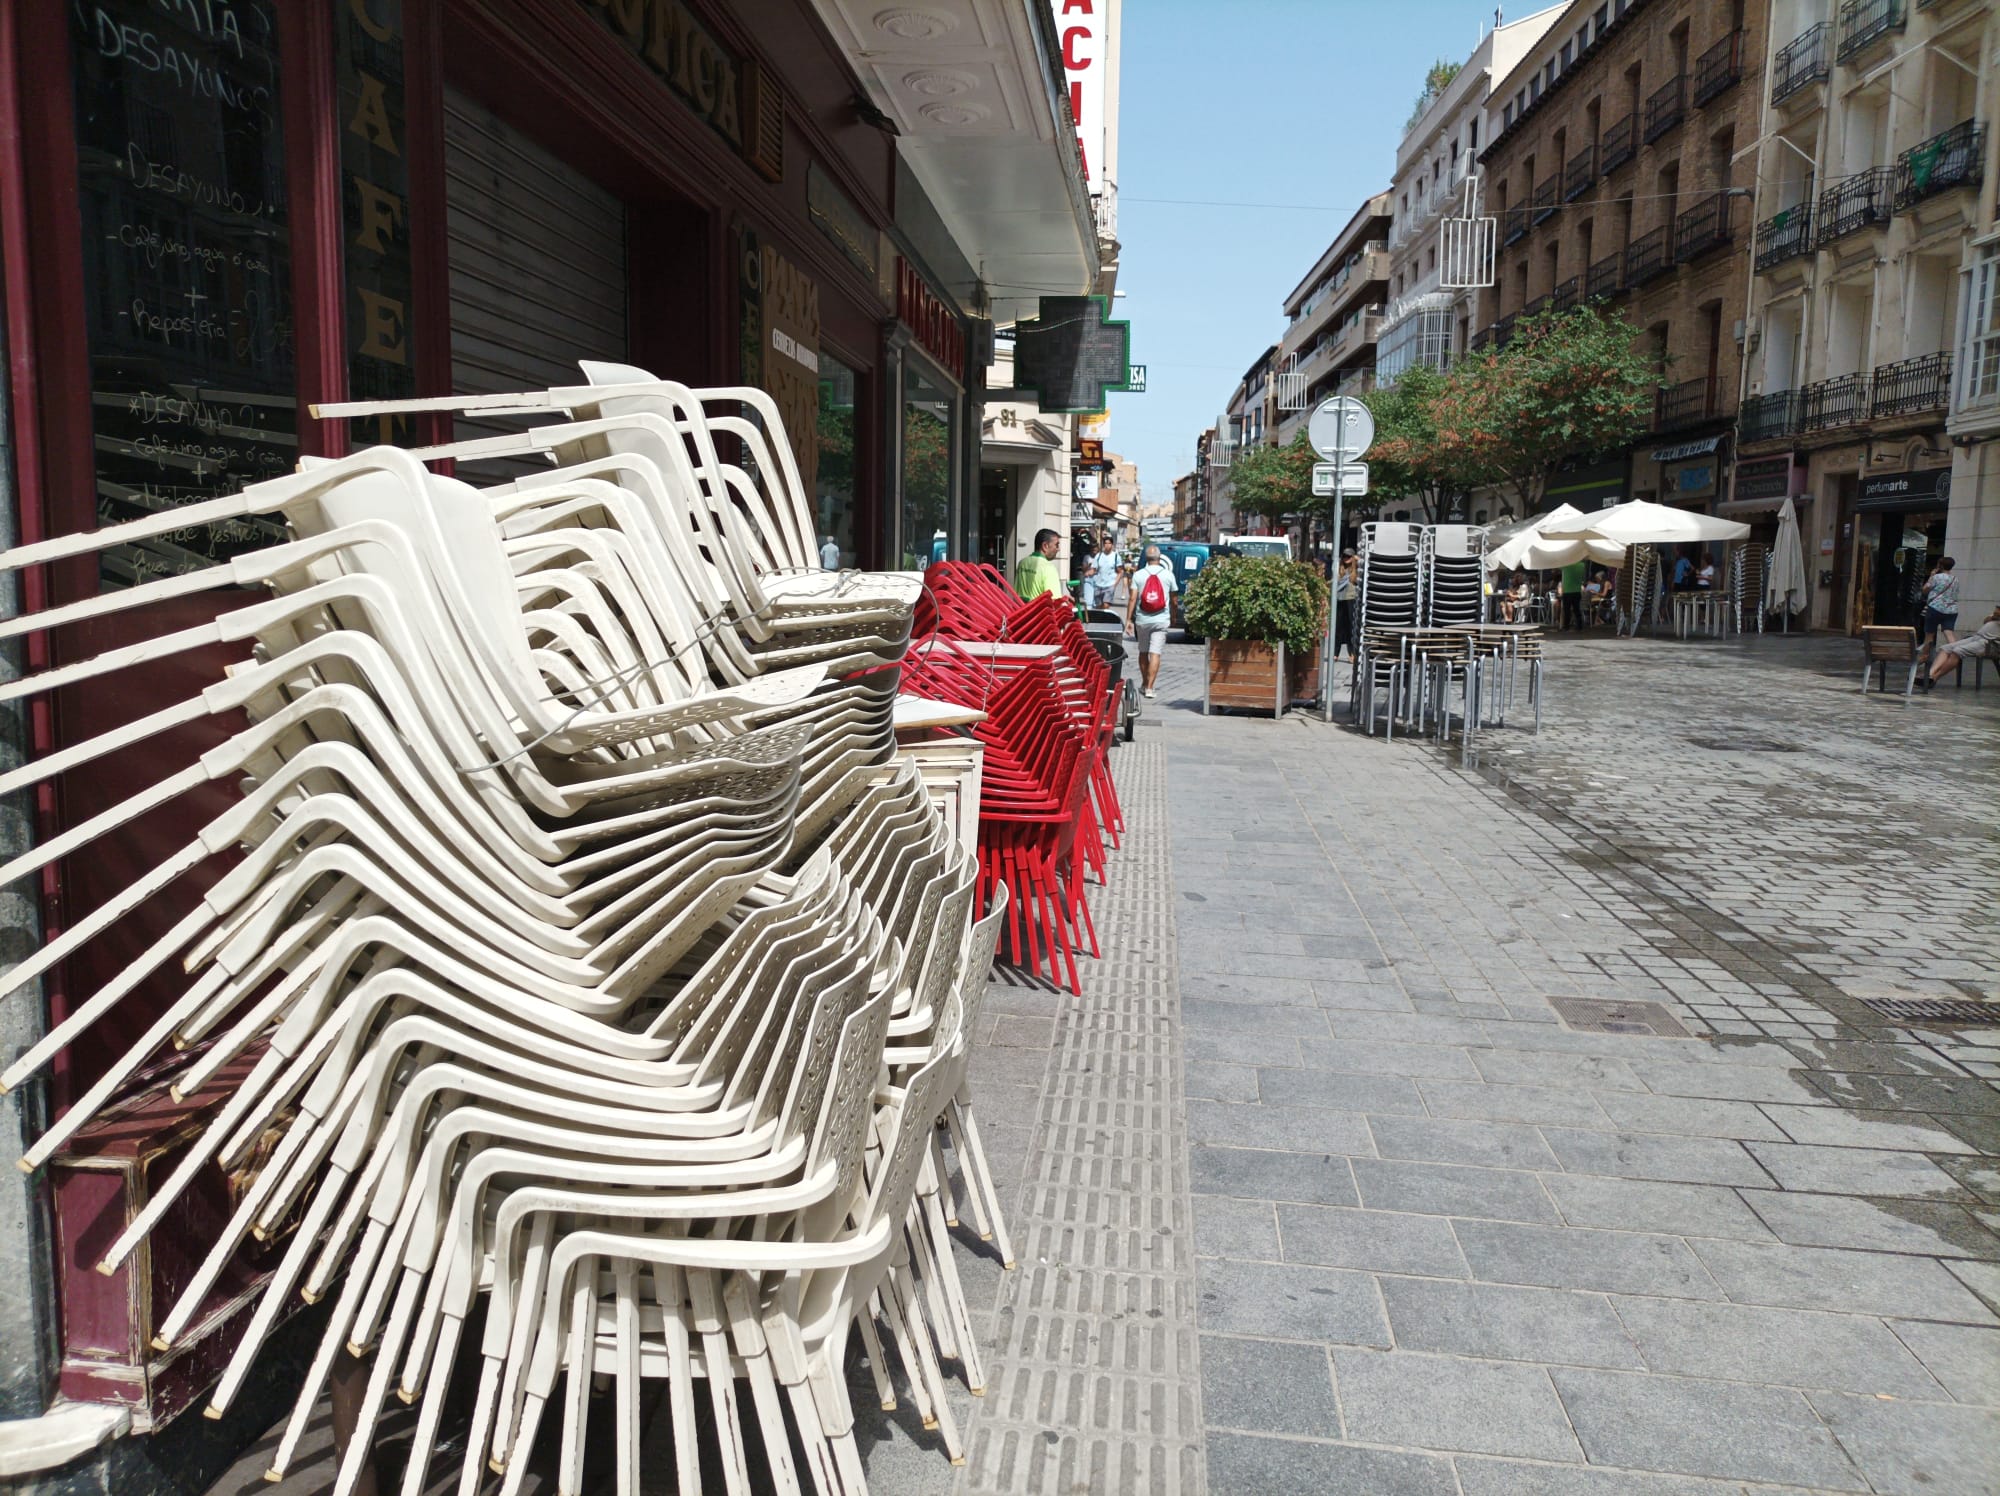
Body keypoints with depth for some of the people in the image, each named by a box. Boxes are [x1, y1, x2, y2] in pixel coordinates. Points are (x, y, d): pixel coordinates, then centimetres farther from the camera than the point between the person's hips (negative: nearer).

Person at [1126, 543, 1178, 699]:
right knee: (1155, 653, -3)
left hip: (1142, 619, 1)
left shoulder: (1138, 575, -2)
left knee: (1143, 652, 17)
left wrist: (1128, 619, -2)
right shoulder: (1168, 575, -1)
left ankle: (1144, 683, 28)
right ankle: (1149, 687, -10)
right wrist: (1173, 617, 20)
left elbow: (1132, 599, -5)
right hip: (1161, 620, -1)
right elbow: (1173, 600, 6)